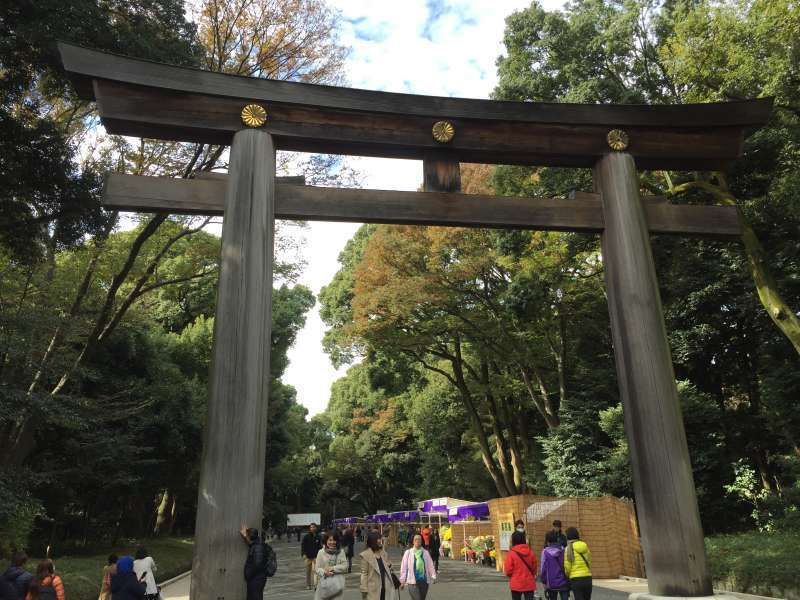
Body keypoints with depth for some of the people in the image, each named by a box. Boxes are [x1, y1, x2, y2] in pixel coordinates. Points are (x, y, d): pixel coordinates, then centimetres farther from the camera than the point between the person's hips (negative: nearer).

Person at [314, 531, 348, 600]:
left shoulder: (341, 552, 2)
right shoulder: (321, 552, -1)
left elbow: (345, 566, -4)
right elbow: (316, 568, -1)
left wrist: (333, 568, -14)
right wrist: (324, 572, -19)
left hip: (337, 582, 0)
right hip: (324, 582, 0)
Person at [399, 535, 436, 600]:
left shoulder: (426, 553, 6)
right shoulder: (408, 552, -2)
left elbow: (430, 565, 4)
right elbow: (404, 567, 1)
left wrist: (433, 577, -8)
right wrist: (402, 581, 1)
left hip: (424, 581, 3)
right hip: (412, 582, -3)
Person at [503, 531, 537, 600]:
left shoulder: (511, 553, -15)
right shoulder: (531, 553, -4)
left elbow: (508, 570, -11)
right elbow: (534, 568, 5)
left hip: (516, 584, -2)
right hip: (529, 584, 2)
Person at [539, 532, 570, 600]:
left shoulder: (545, 552, -9)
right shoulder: (563, 550, -4)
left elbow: (543, 568, -7)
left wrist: (544, 581, 5)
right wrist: (568, 580, 12)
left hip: (552, 583, -1)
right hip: (564, 582, 1)